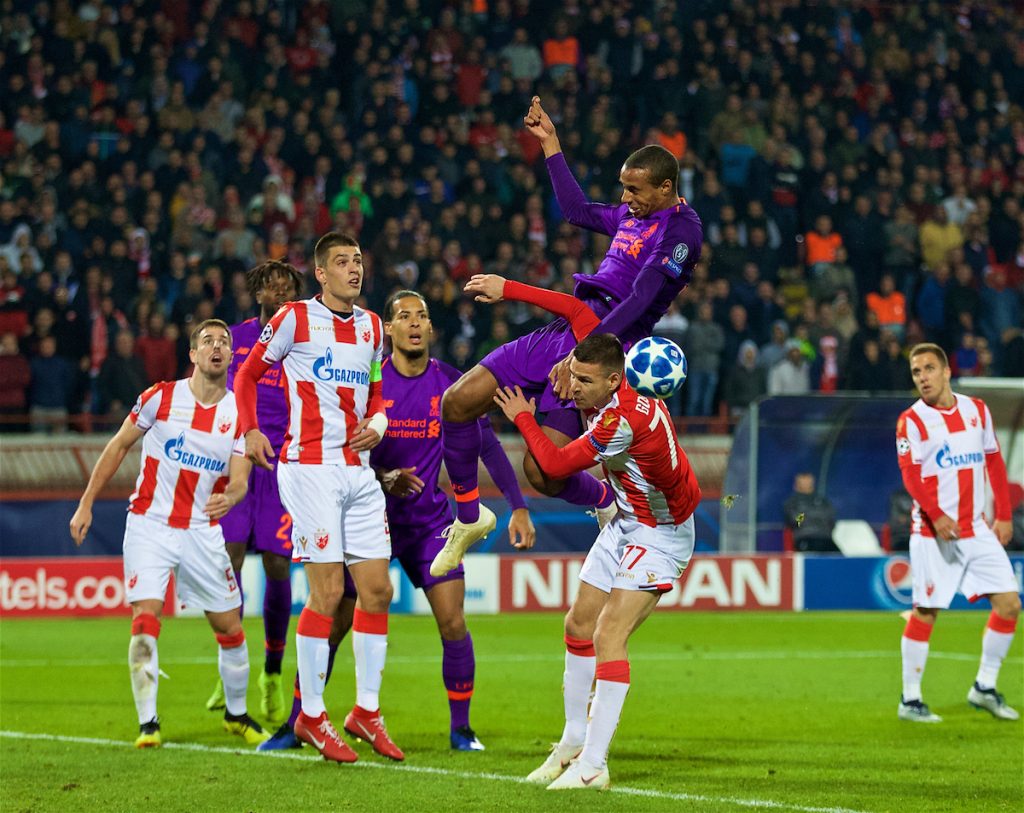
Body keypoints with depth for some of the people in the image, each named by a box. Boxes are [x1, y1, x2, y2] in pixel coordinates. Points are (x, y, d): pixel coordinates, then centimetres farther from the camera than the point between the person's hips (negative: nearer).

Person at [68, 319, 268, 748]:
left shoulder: (240, 413, 0)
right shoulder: (161, 398, -5)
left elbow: (239, 479, -6)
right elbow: (118, 446, 5)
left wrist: (230, 497, -31)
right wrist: (86, 504, 4)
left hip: (203, 532, 2)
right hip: (150, 524, -2)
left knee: (230, 629, 6)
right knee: (145, 621, -16)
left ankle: (236, 714, 27)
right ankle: (147, 723, -11)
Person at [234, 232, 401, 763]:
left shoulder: (371, 326, 14)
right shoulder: (295, 319, -3)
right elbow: (248, 374, 7)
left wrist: (377, 424, 4)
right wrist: (250, 430, -7)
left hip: (359, 470, 6)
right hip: (310, 468, -6)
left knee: (377, 590, 3)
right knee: (327, 592, -10)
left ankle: (366, 710, 14)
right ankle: (310, 716, 0)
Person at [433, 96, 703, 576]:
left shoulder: (681, 231, -10)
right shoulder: (633, 215, 17)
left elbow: (638, 303, -20)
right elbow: (577, 210, 36)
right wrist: (550, 143, 37)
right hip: (562, 331, 9)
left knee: (544, 472, -19)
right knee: (458, 402, -3)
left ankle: (608, 501, 14)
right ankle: (469, 518, 14)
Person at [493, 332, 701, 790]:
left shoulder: (625, 420, -33)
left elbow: (555, 465, -21)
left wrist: (523, 418, -6)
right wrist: (569, 360, -1)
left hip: (661, 535, -10)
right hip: (626, 523, 10)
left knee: (608, 635, -21)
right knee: (579, 624, 11)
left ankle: (593, 765, -21)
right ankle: (573, 744, 25)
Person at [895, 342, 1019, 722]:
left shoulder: (977, 410, 10)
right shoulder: (912, 420, -5)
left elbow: (994, 463, 14)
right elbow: (910, 474, -14)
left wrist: (1004, 516, 9)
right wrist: (937, 515, -28)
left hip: (977, 529, 5)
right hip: (933, 532, -5)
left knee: (1009, 603, -1)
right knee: (925, 612, -4)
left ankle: (984, 688, 12)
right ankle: (910, 700, 5)